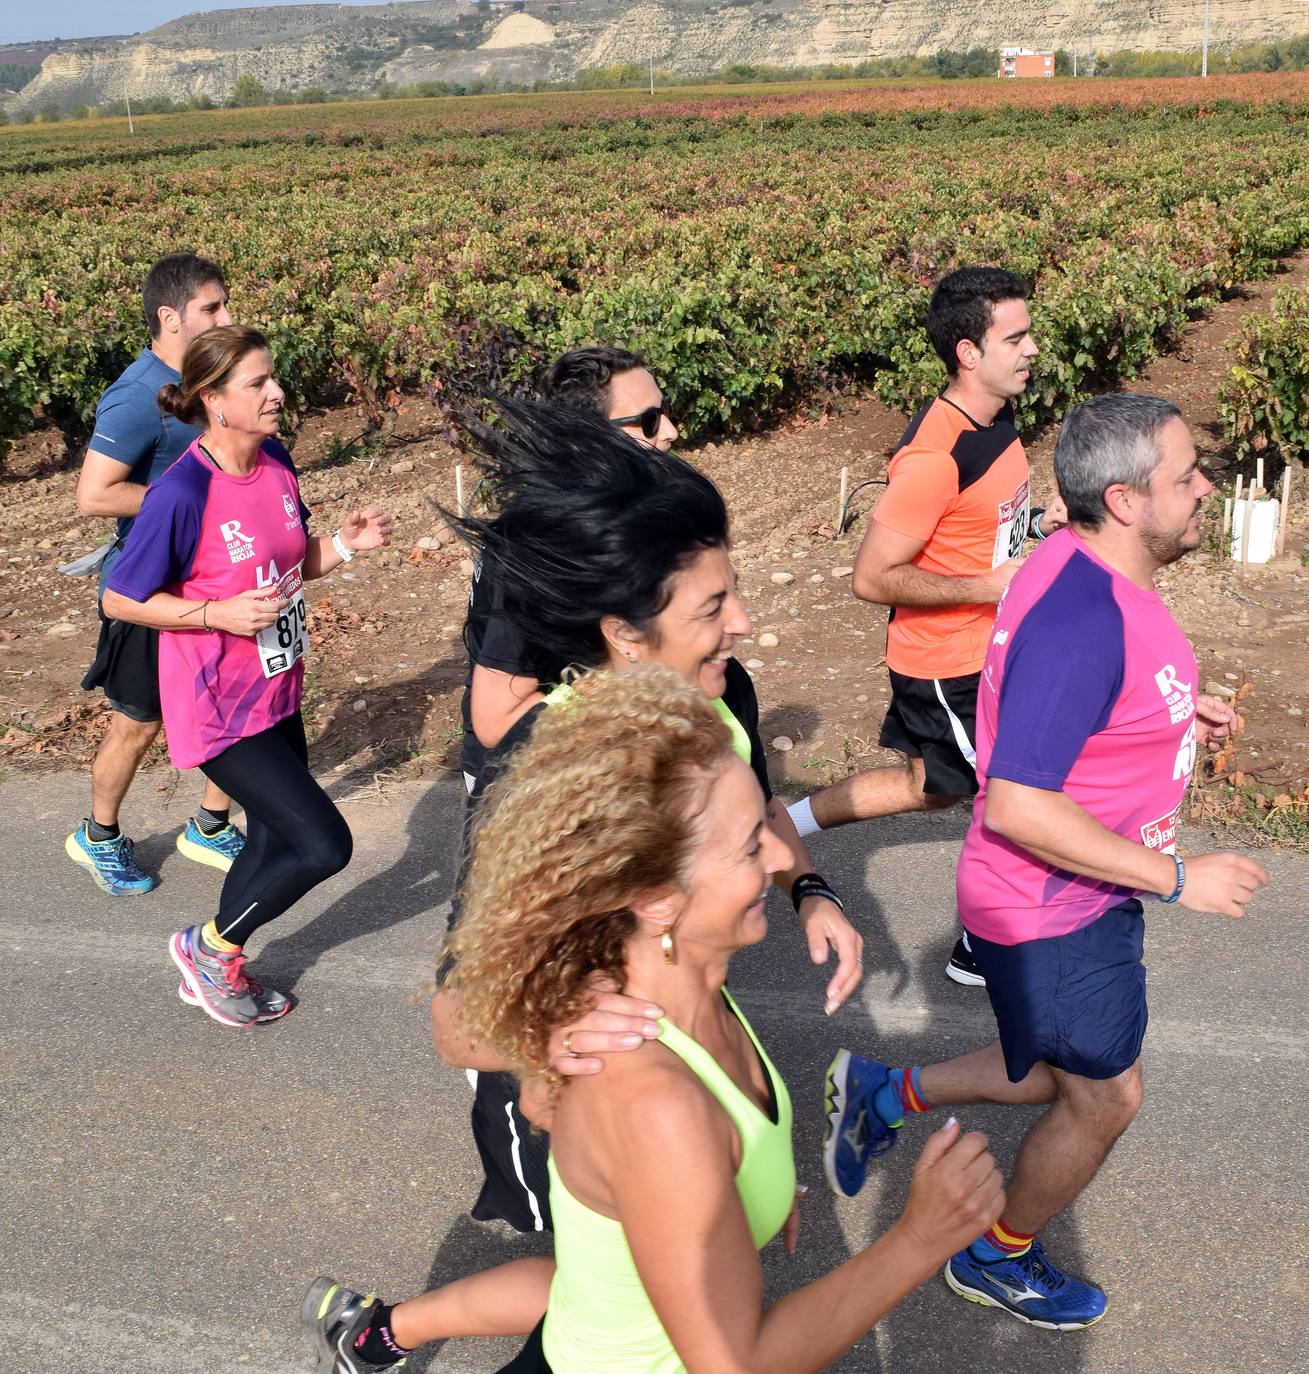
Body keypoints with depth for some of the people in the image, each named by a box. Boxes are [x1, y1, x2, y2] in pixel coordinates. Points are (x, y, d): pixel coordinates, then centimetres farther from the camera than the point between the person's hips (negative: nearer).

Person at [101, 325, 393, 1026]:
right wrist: (221, 613, -24)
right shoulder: (181, 494, -24)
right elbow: (118, 600, -15)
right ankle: (208, 945, 19)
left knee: (277, 842, 19)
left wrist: (343, 543, -7)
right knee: (325, 844, -6)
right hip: (218, 710, -8)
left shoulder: (276, 462, -1)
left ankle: (216, 972, 42)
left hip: (275, 691, 8)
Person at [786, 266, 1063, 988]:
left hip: (985, 651, 9)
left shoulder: (995, 419, 1)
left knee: (931, 785, 24)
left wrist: (1039, 524, 2)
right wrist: (988, 586, -22)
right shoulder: (934, 456, -28)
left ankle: (785, 824, 36)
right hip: (947, 666, -9)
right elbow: (873, 577, -26)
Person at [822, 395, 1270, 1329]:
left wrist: (1174, 716, 5)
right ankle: (1000, 1258, 39)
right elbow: (1019, 808, -34)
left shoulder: (1089, 568, -1)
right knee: (1105, 1100, 13)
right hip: (1052, 914, -9)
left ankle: (885, 1095, 35)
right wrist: (1177, 878, -25)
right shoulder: (1082, 619, -32)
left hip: (1085, 895, 9)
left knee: (1072, 1077, 24)